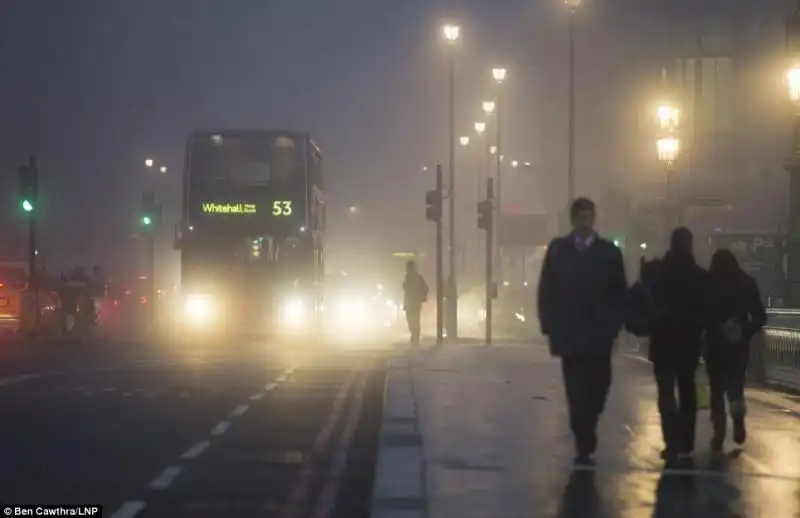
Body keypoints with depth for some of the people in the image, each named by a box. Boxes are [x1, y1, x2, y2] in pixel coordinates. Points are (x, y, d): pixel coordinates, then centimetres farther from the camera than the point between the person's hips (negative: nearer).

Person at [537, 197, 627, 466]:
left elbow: (619, 294, 6)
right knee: (576, 392, -3)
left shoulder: (609, 252, 5)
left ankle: (585, 441, 25)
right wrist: (550, 326, -2)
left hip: (598, 335, 1)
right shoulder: (558, 249, 4)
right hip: (569, 335, -1)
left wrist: (613, 326, -4)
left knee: (597, 388, 2)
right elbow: (546, 290, 5)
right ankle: (584, 444, 5)